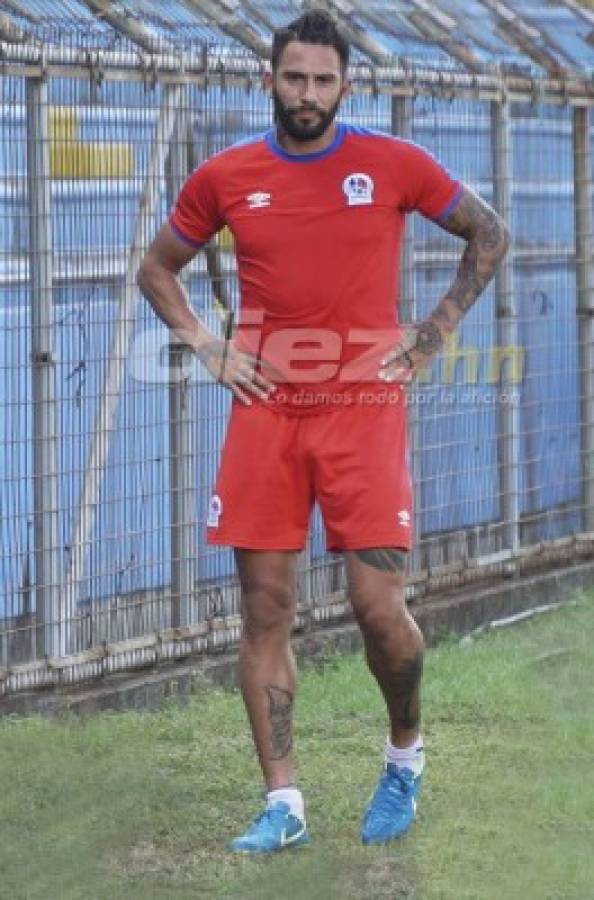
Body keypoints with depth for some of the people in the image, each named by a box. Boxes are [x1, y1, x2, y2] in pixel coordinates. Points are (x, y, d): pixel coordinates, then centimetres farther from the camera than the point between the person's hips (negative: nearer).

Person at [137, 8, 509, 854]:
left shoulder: (394, 165, -1)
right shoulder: (225, 178, 4)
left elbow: (489, 234, 12)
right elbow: (157, 268, 19)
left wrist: (433, 333, 5)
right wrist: (208, 347, 5)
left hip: (365, 406, -2)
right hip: (265, 411, 2)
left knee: (378, 602, -7)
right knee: (264, 608, 0)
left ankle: (405, 752, 21)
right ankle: (282, 804, 5)